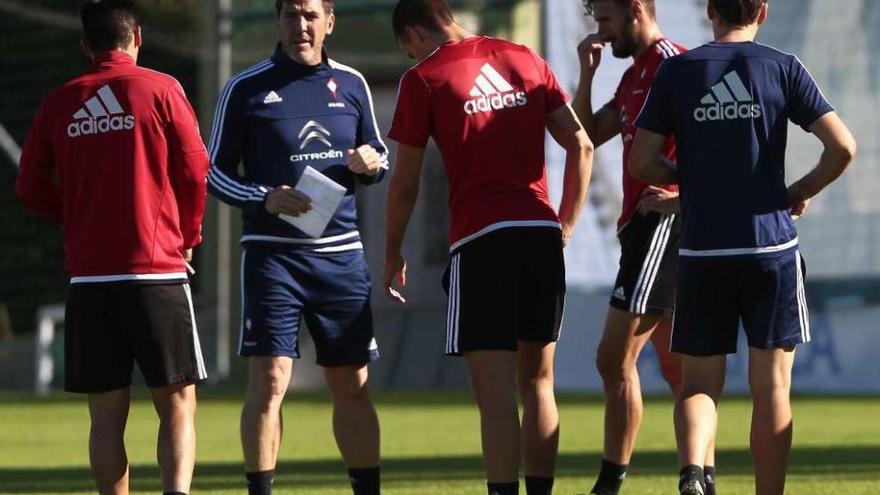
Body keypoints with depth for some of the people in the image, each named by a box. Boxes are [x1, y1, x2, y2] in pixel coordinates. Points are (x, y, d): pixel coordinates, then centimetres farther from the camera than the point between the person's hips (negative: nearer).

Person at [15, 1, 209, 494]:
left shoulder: (58, 104, 6)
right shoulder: (161, 90, -2)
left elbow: (31, 188, 10)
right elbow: (195, 172, 0)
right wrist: (188, 236, 16)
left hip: (88, 275, 2)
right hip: (156, 269, -2)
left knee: (107, 413, 7)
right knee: (178, 405, 0)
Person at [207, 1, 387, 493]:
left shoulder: (351, 84, 10)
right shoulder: (246, 89, 0)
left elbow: (378, 156, 19)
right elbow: (215, 171, 1)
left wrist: (371, 163, -5)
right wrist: (265, 198, -15)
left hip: (341, 254, 3)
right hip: (272, 253, -3)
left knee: (352, 387, 8)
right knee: (269, 381, -12)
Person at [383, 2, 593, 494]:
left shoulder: (424, 79, 1)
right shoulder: (525, 61, 14)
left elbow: (406, 185, 3)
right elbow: (581, 145, 10)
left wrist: (392, 254, 16)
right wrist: (567, 225, 15)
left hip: (481, 239, -5)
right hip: (543, 232, 5)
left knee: (495, 390, -6)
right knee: (537, 381, 13)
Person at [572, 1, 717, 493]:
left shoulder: (671, 63, -13)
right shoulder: (635, 74, 19)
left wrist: (682, 196, -23)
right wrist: (588, 72, 7)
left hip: (662, 223, -11)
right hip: (644, 226, 11)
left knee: (616, 358, -11)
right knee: (674, 364, 12)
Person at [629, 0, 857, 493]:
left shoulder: (677, 72, 3)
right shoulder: (783, 68, 0)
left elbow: (642, 162, 0)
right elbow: (843, 147, -7)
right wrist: (803, 191, 9)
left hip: (702, 253, 1)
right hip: (772, 248, -1)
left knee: (699, 383, 6)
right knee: (771, 386, 7)